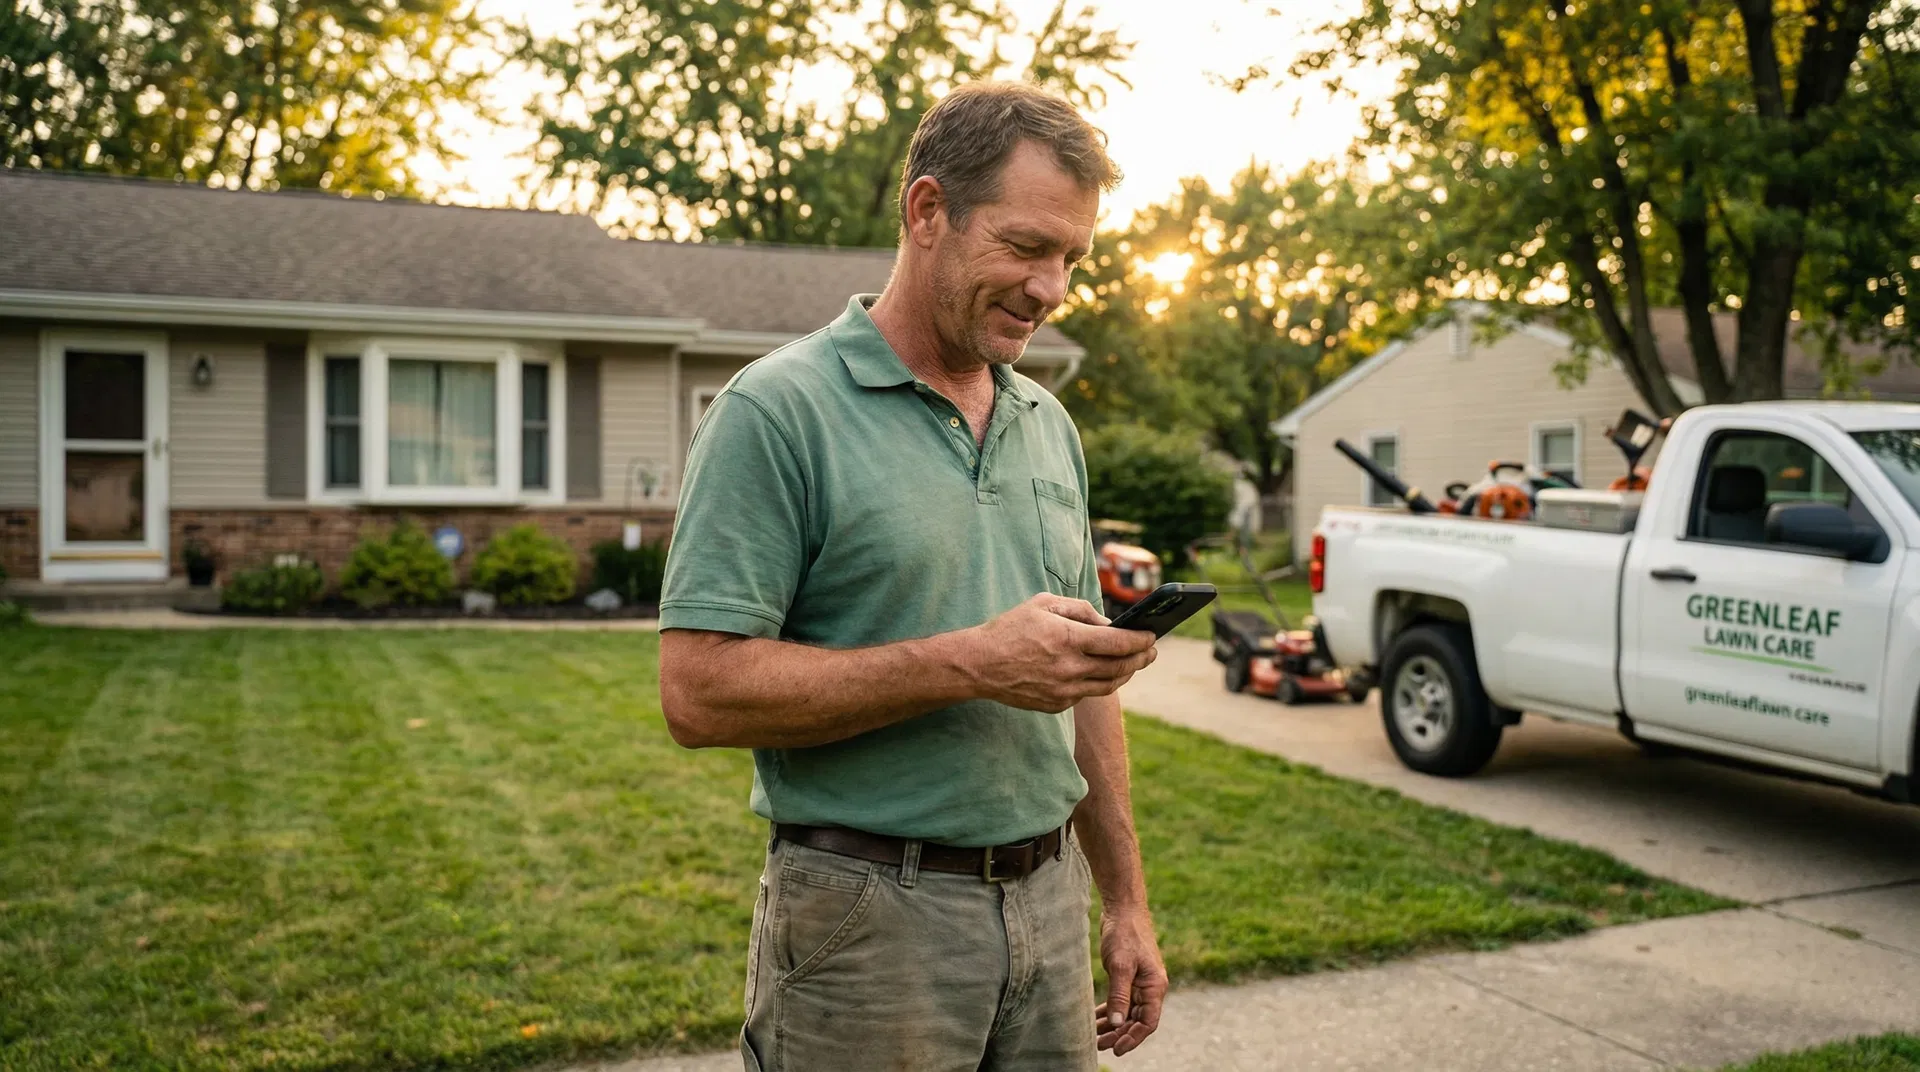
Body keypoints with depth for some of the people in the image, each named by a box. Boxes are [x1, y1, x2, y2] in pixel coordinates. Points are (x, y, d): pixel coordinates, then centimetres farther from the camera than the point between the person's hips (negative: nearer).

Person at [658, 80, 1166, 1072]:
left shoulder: (1049, 425, 10)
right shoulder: (778, 412, -11)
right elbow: (700, 692, -19)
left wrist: (1124, 901, 13)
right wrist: (972, 663, -22)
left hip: (1049, 909, 6)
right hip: (870, 919, -6)